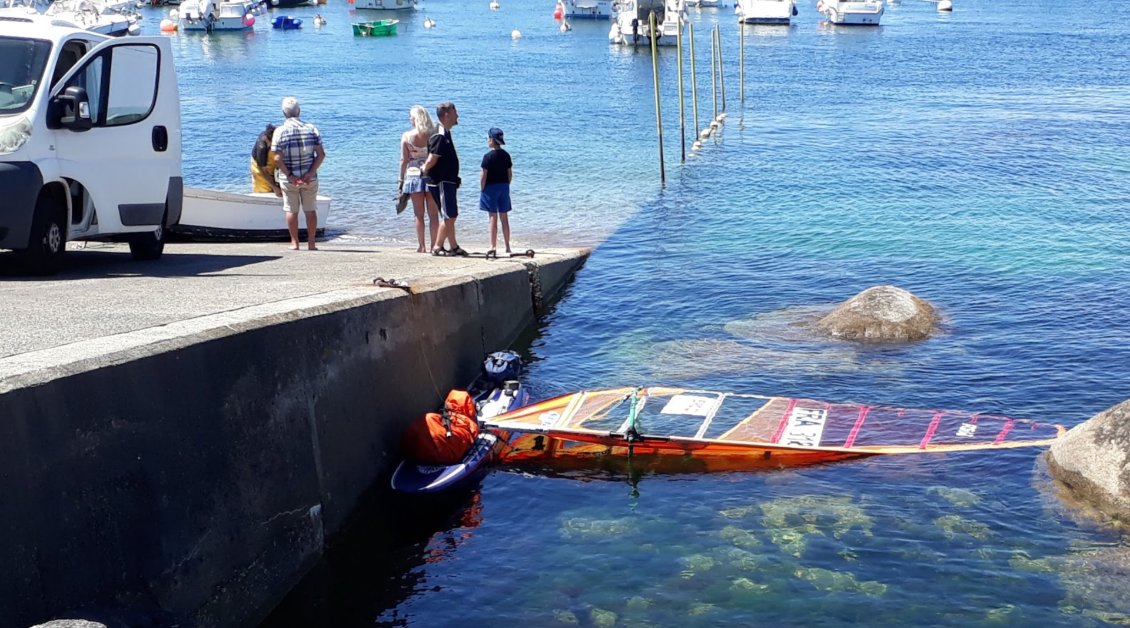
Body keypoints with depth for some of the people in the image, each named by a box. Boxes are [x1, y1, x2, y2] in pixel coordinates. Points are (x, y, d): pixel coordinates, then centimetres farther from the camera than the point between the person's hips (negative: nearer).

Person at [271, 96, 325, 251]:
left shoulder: (280, 131, -7)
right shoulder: (311, 129, 0)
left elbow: (278, 159, -14)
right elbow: (321, 154, -7)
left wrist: (289, 175, -12)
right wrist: (310, 173, -11)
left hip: (288, 178, -2)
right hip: (309, 178, 2)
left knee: (291, 210, 8)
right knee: (310, 210, 10)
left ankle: (294, 243, 9)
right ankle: (311, 243, 10)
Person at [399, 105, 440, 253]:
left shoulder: (407, 136, -4)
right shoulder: (434, 135, -2)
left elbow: (404, 160, -4)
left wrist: (401, 180, 3)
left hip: (414, 176, -1)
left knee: (419, 214, 5)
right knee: (433, 214, 7)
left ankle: (421, 246, 5)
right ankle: (433, 245, 7)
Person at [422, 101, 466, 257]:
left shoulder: (446, 134, 14)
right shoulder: (440, 136, -19)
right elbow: (432, 160, -21)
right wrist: (424, 171, -6)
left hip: (448, 182, 10)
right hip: (440, 182, -10)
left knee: (451, 216, 14)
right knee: (449, 216, -9)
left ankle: (454, 247, 21)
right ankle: (437, 247, -3)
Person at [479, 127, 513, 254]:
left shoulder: (488, 156, -13)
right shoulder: (506, 155, 5)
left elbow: (483, 175, -13)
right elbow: (510, 173, 8)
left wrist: (482, 189, -4)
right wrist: (506, 186, 15)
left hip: (491, 187, -5)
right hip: (504, 187, 5)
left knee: (493, 217, -2)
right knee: (504, 217, 10)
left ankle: (493, 245, -1)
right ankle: (507, 246, 12)